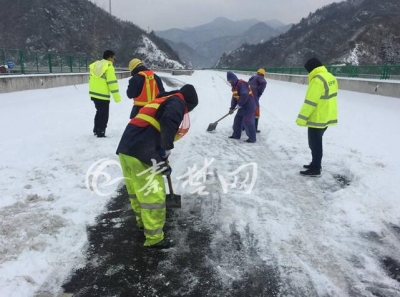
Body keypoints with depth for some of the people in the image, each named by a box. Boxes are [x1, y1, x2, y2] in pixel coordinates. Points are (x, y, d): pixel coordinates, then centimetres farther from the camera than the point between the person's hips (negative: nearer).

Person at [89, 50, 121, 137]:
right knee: (104, 114, 3)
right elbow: (112, 82, -17)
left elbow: (91, 79, 16)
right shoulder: (109, 67, -12)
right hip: (103, 95, -8)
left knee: (99, 112, 23)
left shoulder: (95, 65, 12)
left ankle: (96, 130, 32)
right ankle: (100, 133, 6)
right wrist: (117, 97, -14)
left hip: (94, 93, 8)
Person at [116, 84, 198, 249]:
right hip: (140, 153, -9)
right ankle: (154, 238, 14)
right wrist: (166, 148, -13)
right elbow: (169, 121, -22)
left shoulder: (163, 101, 30)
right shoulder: (177, 102, 3)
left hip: (126, 148, 10)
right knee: (154, 195, 2)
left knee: (137, 190, 26)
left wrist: (162, 161, 35)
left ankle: (143, 221, 46)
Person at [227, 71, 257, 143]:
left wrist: (239, 104, -20)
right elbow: (234, 98, 16)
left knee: (248, 122, -10)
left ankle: (252, 138, -2)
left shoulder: (241, 84, -19)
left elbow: (245, 95, -30)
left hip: (249, 105, -10)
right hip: (242, 106, 10)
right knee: (237, 119, 14)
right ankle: (236, 135, 25)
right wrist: (232, 108, 10)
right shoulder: (235, 86, 13)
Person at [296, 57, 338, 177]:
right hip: (327, 117, 10)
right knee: (317, 142, 21)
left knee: (314, 144, 1)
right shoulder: (331, 77, 9)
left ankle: (315, 169, 8)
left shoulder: (317, 80, -21)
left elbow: (310, 102, -23)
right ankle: (315, 164, 32)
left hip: (317, 119, -10)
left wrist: (301, 118, -18)